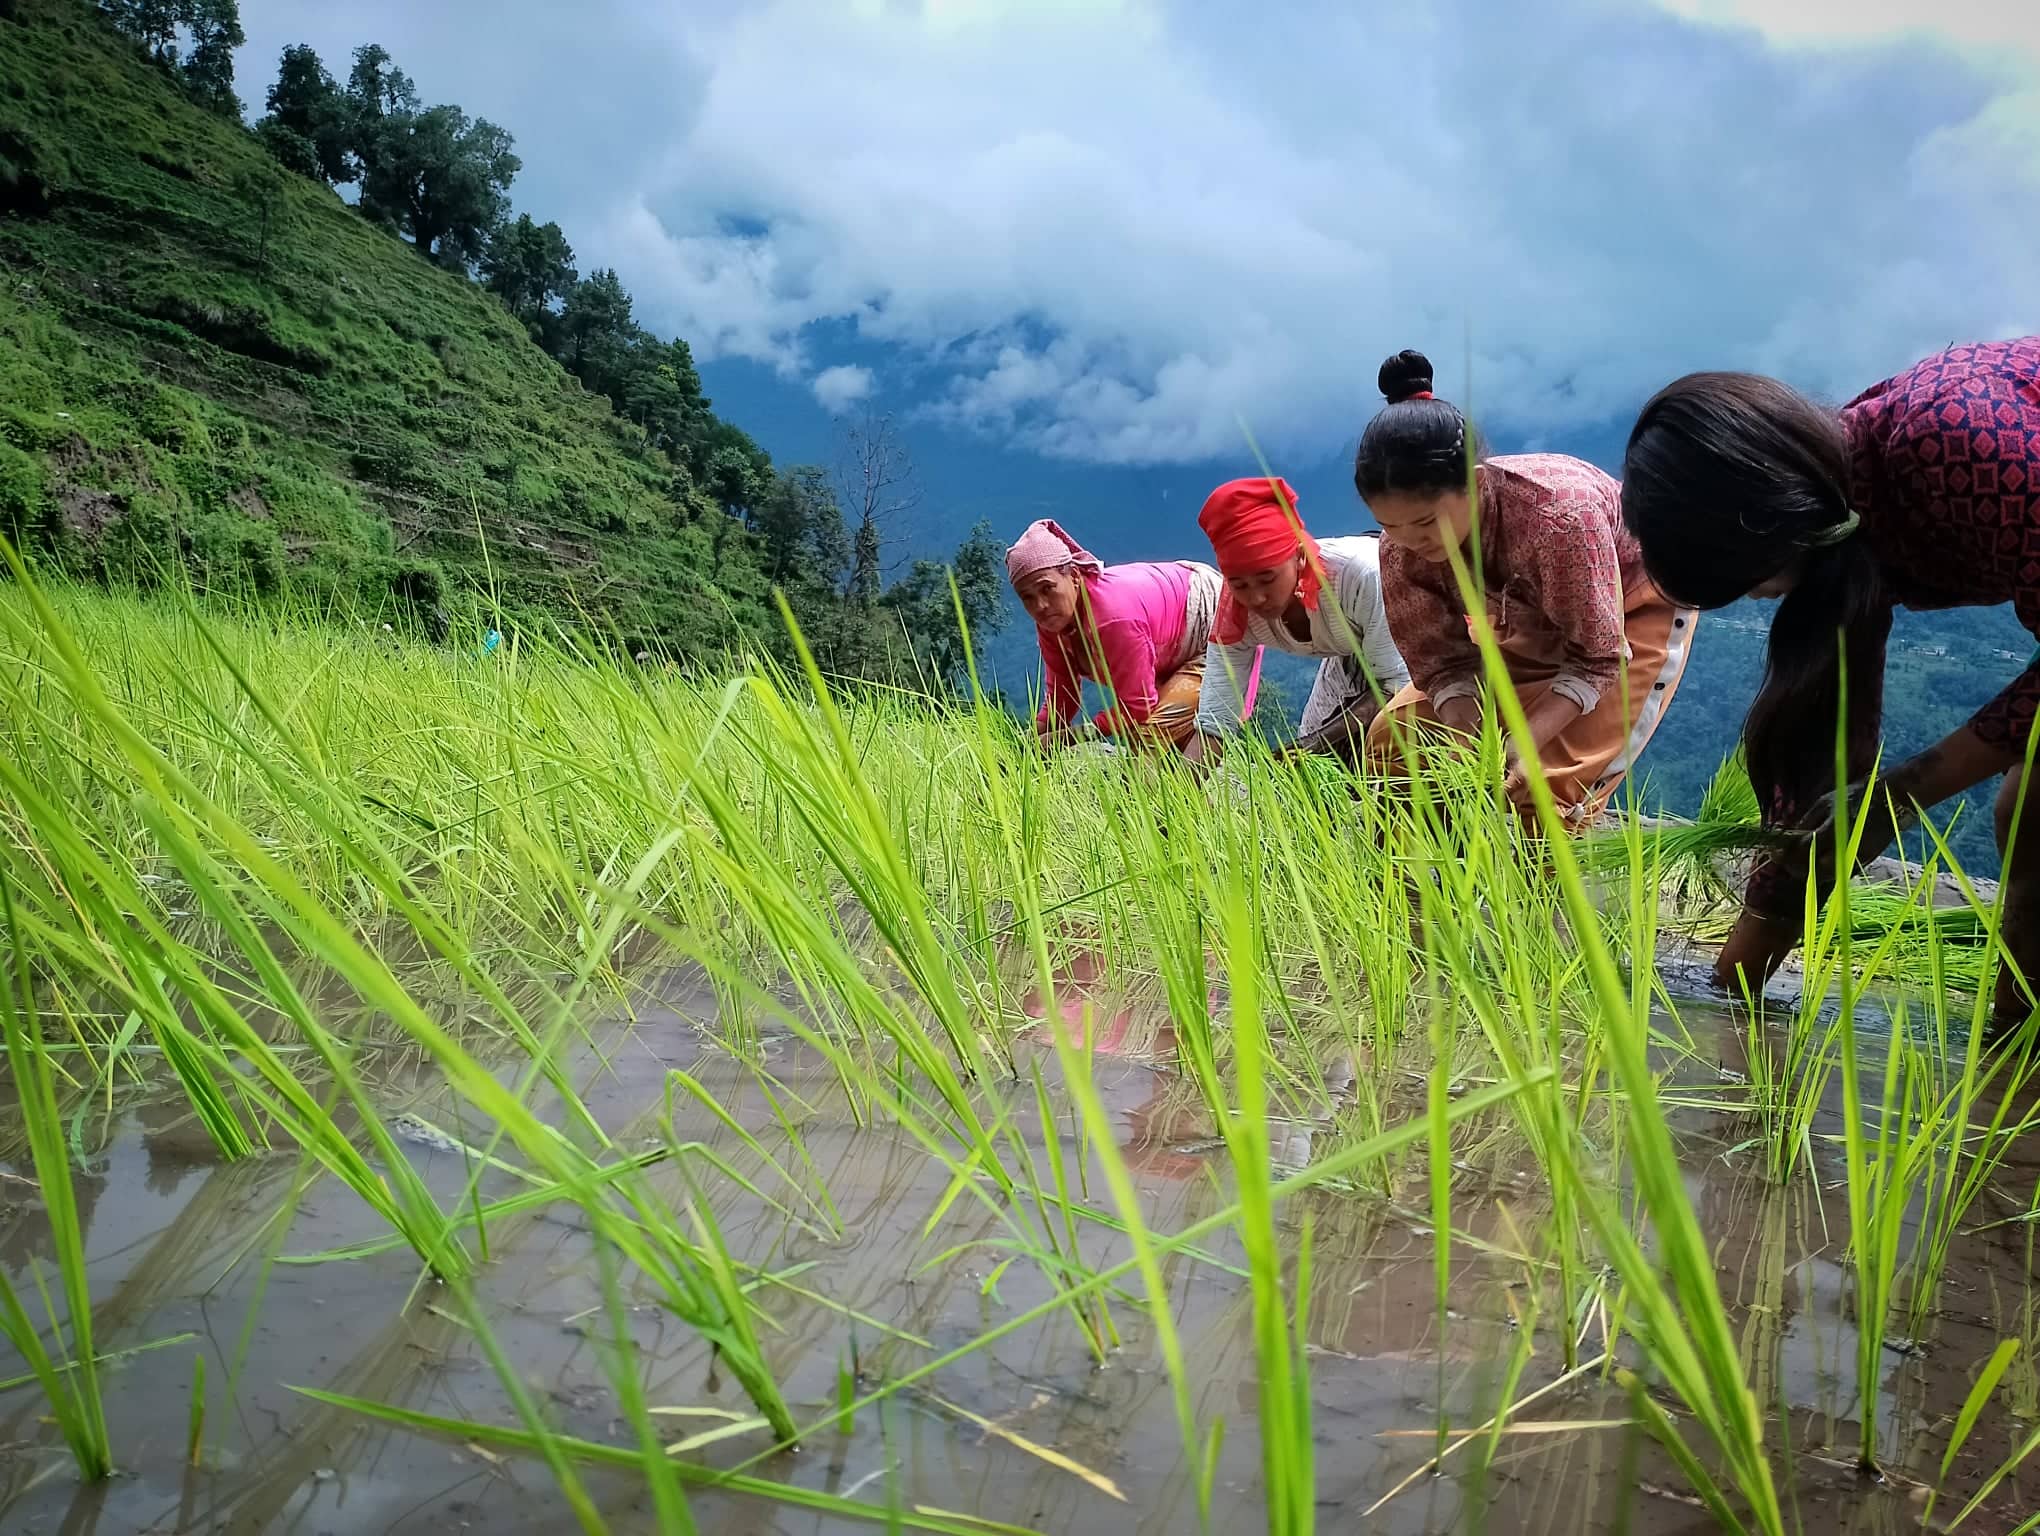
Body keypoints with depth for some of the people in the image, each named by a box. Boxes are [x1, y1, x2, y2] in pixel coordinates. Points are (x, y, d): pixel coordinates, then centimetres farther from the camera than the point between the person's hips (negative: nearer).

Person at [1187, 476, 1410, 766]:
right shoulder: (1236, 614, -24)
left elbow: (1396, 682, -30)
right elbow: (1213, 723, -24)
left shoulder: (1358, 574, -41)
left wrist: (1316, 744, -37)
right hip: (1352, 661, 5)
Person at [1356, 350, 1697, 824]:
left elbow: (1597, 658, -31)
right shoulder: (1402, 546, -26)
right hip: (1534, 623, 6)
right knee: (1391, 741, -5)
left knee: (1547, 784, -21)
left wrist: (1526, 742, -45)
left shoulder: (1558, 513, -42)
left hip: (1637, 608, -5)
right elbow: (1439, 658, -17)